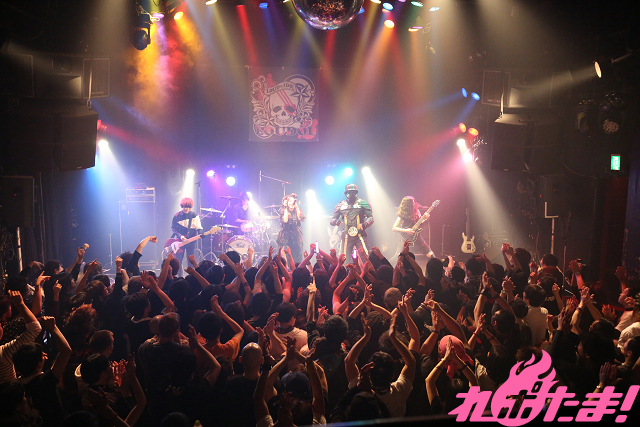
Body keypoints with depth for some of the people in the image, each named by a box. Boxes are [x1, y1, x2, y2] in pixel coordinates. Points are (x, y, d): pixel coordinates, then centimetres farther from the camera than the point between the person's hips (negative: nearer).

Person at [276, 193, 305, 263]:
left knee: (298, 254, -6)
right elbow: (284, 220, -12)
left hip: (296, 235, 2)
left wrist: (296, 207, -4)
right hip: (286, 235, -2)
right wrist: (286, 208, -8)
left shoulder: (298, 210, 11)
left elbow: (300, 219, -7)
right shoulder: (283, 210, 4)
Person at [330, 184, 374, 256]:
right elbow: (332, 220, 13)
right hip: (347, 236, 2)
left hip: (360, 235, -2)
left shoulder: (363, 203, 5)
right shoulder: (341, 205, 11)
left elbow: (371, 218, 2)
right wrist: (336, 221, -12)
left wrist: (364, 225, -19)